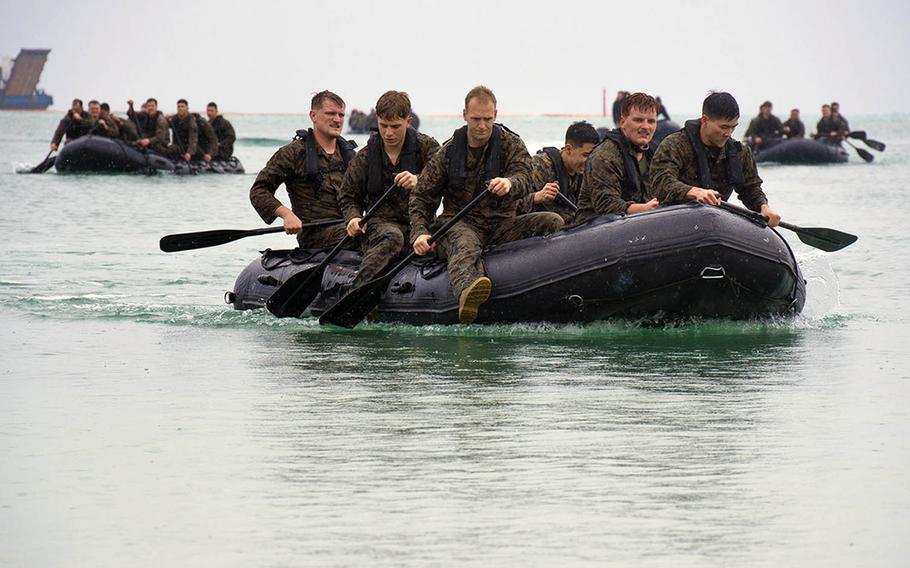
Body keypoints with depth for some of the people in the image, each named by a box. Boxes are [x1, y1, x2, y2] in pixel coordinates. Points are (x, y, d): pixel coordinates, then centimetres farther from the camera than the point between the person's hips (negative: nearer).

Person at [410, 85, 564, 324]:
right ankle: (467, 291, -74)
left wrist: (510, 183, -40)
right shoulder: (448, 152, 6)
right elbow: (421, 197, 9)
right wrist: (420, 233, -10)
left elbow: (523, 177, -13)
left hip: (502, 224, 3)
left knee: (553, 222, -21)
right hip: (460, 223, -3)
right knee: (465, 246, -40)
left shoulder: (511, 145, 6)